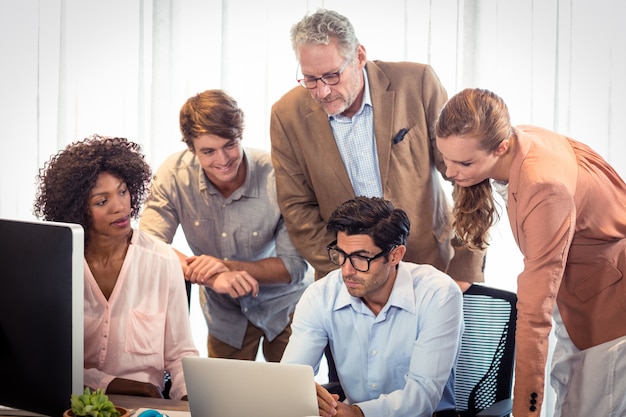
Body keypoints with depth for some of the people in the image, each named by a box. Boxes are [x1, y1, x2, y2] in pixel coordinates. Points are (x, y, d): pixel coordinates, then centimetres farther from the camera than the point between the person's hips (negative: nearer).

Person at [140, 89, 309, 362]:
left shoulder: (276, 176, -25)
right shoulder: (174, 174, -19)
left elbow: (294, 266, -20)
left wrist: (227, 266, -35)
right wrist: (212, 277, -36)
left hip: (283, 307, -1)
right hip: (225, 312, 2)